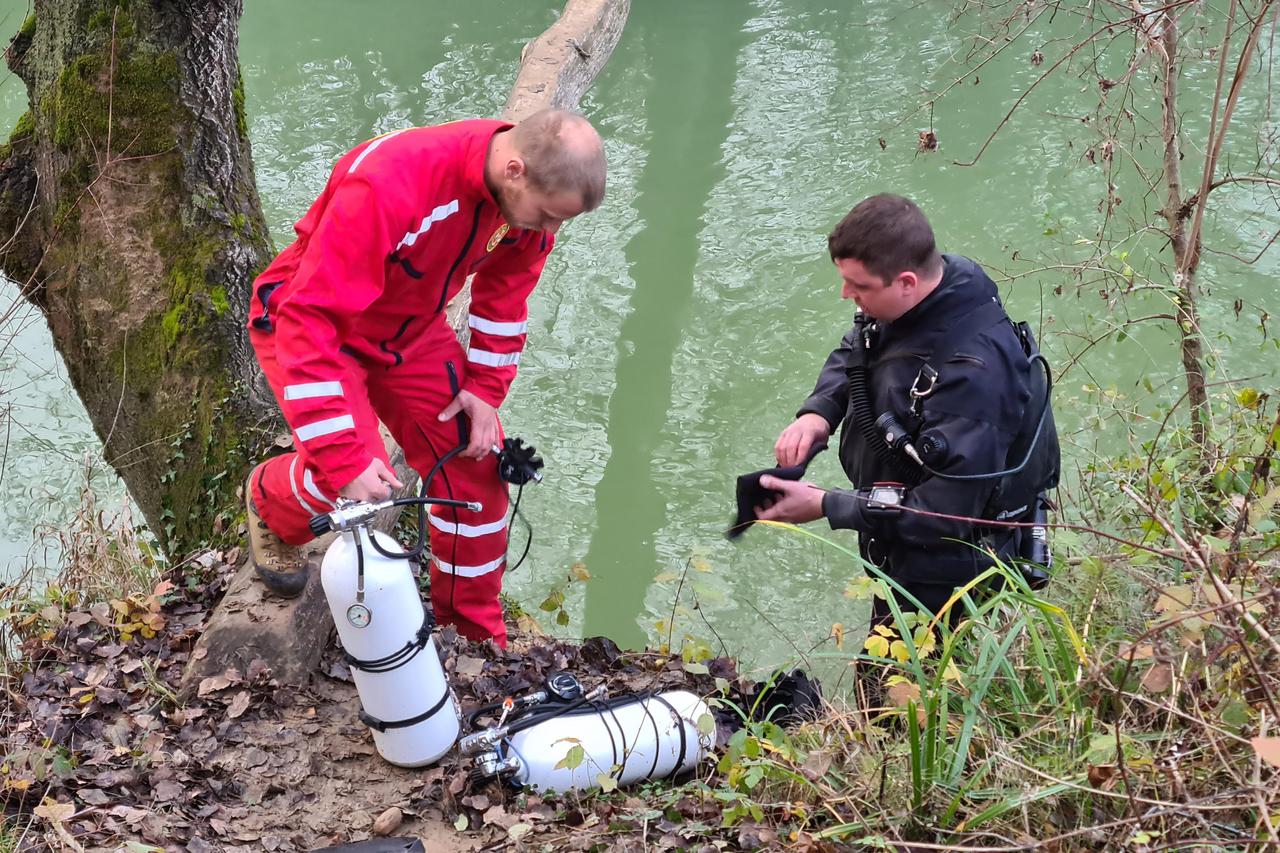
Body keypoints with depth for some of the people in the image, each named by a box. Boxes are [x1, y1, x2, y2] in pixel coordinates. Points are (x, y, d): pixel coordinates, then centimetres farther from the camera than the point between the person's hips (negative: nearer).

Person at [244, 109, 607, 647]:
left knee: (474, 466, -2)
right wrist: (344, 460, -42)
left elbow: (505, 291, 2)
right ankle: (269, 501, 14)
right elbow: (310, 321, -40)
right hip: (313, 321, -6)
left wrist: (486, 388, -6)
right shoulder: (386, 186, -41)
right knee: (351, 480, -23)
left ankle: (475, 639, 17)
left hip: (408, 328, 6)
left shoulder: (535, 193, -18)